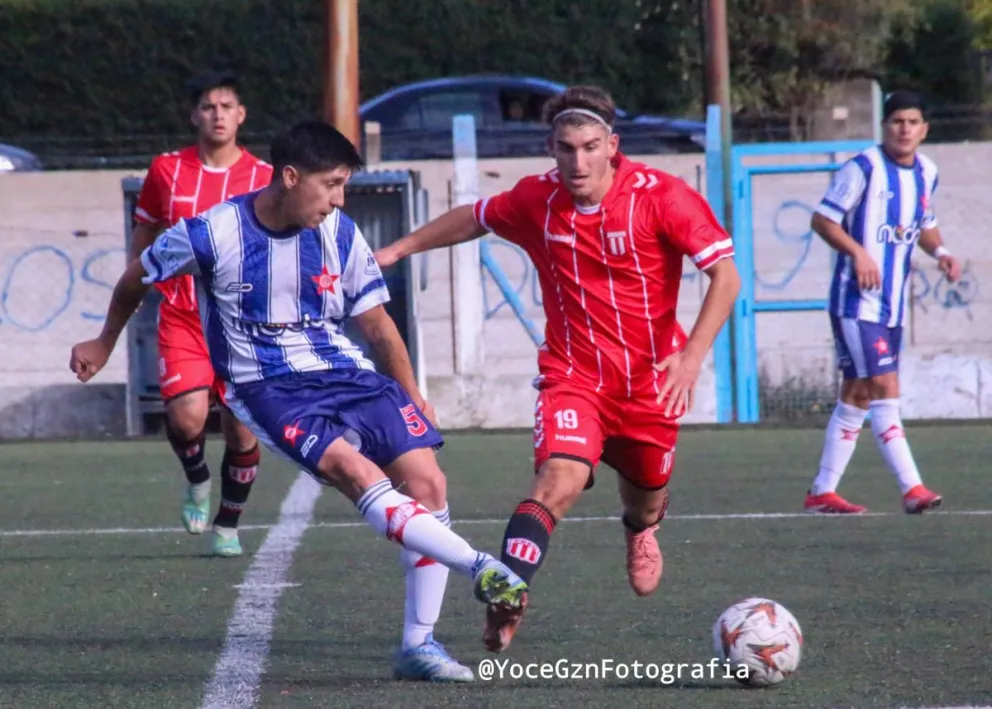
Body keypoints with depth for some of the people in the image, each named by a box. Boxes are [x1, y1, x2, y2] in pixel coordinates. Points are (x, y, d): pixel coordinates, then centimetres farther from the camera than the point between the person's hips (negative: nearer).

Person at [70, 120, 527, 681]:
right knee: (357, 471, -31)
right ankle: (478, 566, -35)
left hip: (348, 375, 4)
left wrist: (413, 400, 12)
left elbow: (377, 324, 12)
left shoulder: (340, 235, 0)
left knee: (427, 480, -12)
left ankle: (420, 645, -3)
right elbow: (138, 279, 10)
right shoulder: (213, 233, -9)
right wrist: (105, 344, 25)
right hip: (266, 389, -4)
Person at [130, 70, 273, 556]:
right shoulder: (166, 171, 3)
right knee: (187, 415, -20)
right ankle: (197, 480, 14)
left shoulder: (264, 177, 0)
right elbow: (142, 241, 14)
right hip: (181, 319, 0)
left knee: (243, 431, -2)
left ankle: (227, 526, 19)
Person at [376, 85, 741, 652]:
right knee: (560, 478, -27)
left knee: (646, 495, 21)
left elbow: (725, 276, -18)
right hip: (572, 373, -1)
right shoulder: (536, 201, -8)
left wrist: (692, 356, -29)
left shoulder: (662, 197, -17)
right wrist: (400, 249, 18)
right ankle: (506, 600, -33)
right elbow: (474, 219, 14)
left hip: (651, 379, 1)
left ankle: (641, 529, 60)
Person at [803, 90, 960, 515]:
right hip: (857, 301, -8)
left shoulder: (926, 173, 9)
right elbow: (823, 219, -10)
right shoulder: (864, 169, -12)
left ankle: (822, 493, 15)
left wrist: (940, 252, 4)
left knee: (857, 397, 10)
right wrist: (857, 252, -22)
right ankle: (911, 488, -17)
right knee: (885, 389, -15)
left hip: (893, 305, 8)